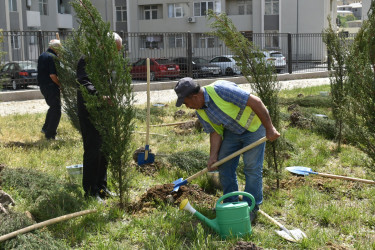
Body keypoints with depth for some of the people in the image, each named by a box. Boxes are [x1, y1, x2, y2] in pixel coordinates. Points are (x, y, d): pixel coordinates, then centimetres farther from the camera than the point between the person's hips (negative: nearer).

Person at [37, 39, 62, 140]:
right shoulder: (52, 57, -17)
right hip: (51, 86, -9)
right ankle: (50, 134, 0)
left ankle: (46, 128, 33)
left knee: (53, 107, 26)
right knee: (56, 110, -1)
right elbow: (52, 75, -24)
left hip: (42, 85, 9)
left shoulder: (42, 56, 12)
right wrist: (60, 84, -11)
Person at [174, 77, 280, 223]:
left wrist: (269, 128, -28)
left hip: (253, 125, -7)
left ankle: (252, 208, 7)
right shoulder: (200, 112, -7)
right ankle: (231, 203, 20)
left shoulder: (220, 90, -32)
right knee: (224, 165, 5)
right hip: (232, 131, 8)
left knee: (252, 168, -7)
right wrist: (213, 156, -9)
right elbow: (215, 132, 2)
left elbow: (255, 102, -31)